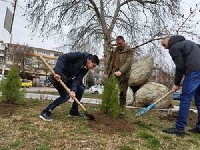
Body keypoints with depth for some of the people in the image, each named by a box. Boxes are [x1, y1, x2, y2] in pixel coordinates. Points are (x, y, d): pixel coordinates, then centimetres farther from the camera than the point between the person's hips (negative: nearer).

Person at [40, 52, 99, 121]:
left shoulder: (85, 69, 3)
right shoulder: (79, 56, -19)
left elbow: (77, 79, -7)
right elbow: (62, 58, -25)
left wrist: (73, 90, -24)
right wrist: (58, 72, -35)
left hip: (67, 78, 9)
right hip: (58, 76, -9)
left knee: (81, 88, 4)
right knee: (66, 95, -17)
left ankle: (74, 111, 13)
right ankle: (46, 112, -6)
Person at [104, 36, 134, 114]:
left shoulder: (129, 50, 1)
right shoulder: (114, 51, 16)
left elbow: (128, 63, -12)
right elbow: (108, 62, 15)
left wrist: (120, 71, -24)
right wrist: (106, 72, 5)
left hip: (123, 75, -4)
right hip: (112, 74, 4)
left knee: (122, 93, 2)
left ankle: (121, 109, 14)